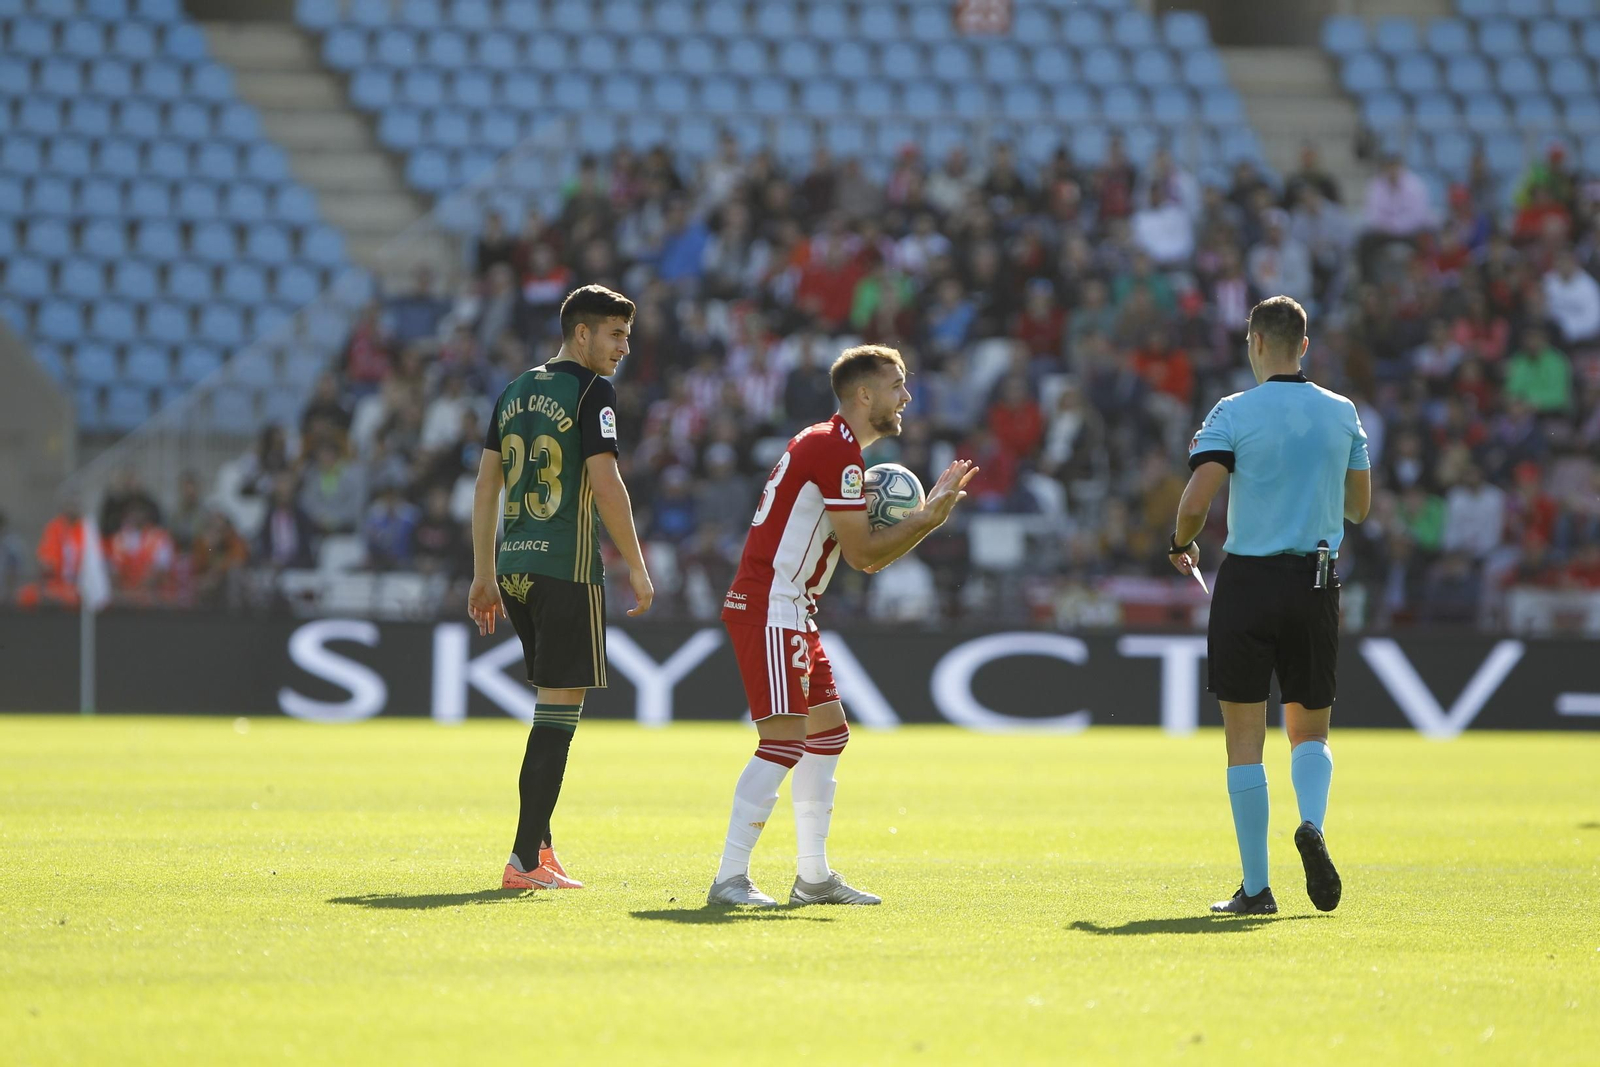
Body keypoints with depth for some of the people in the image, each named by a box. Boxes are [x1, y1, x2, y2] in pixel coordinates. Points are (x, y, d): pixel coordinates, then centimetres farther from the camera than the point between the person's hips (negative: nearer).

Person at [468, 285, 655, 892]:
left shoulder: (516, 392, 15)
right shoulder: (592, 391, -7)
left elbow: (486, 484, 16)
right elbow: (604, 483, -14)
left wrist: (483, 575, 20)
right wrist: (637, 567, -7)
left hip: (513, 566, 8)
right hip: (568, 568, -8)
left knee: (553, 704, 17)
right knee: (559, 710, -5)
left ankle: (539, 846, 15)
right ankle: (525, 861, -9)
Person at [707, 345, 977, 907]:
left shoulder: (829, 445, 20)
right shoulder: (837, 449, -13)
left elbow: (867, 558, 22)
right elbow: (862, 553, -15)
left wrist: (926, 513, 12)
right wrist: (926, 518, -6)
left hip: (790, 613, 11)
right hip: (770, 607, -11)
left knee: (829, 732, 14)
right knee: (786, 740, -16)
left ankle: (814, 876, 19)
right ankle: (729, 878, -17)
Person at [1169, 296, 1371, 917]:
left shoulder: (1234, 413, -7)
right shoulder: (1342, 413, 5)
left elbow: (1195, 502, -14)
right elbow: (1359, 504, 14)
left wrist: (1181, 545, 6)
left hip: (1248, 584, -3)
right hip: (1317, 582, 3)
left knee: (1245, 742, 3)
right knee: (1310, 730, 16)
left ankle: (1256, 888, 2)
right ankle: (1311, 824, -14)